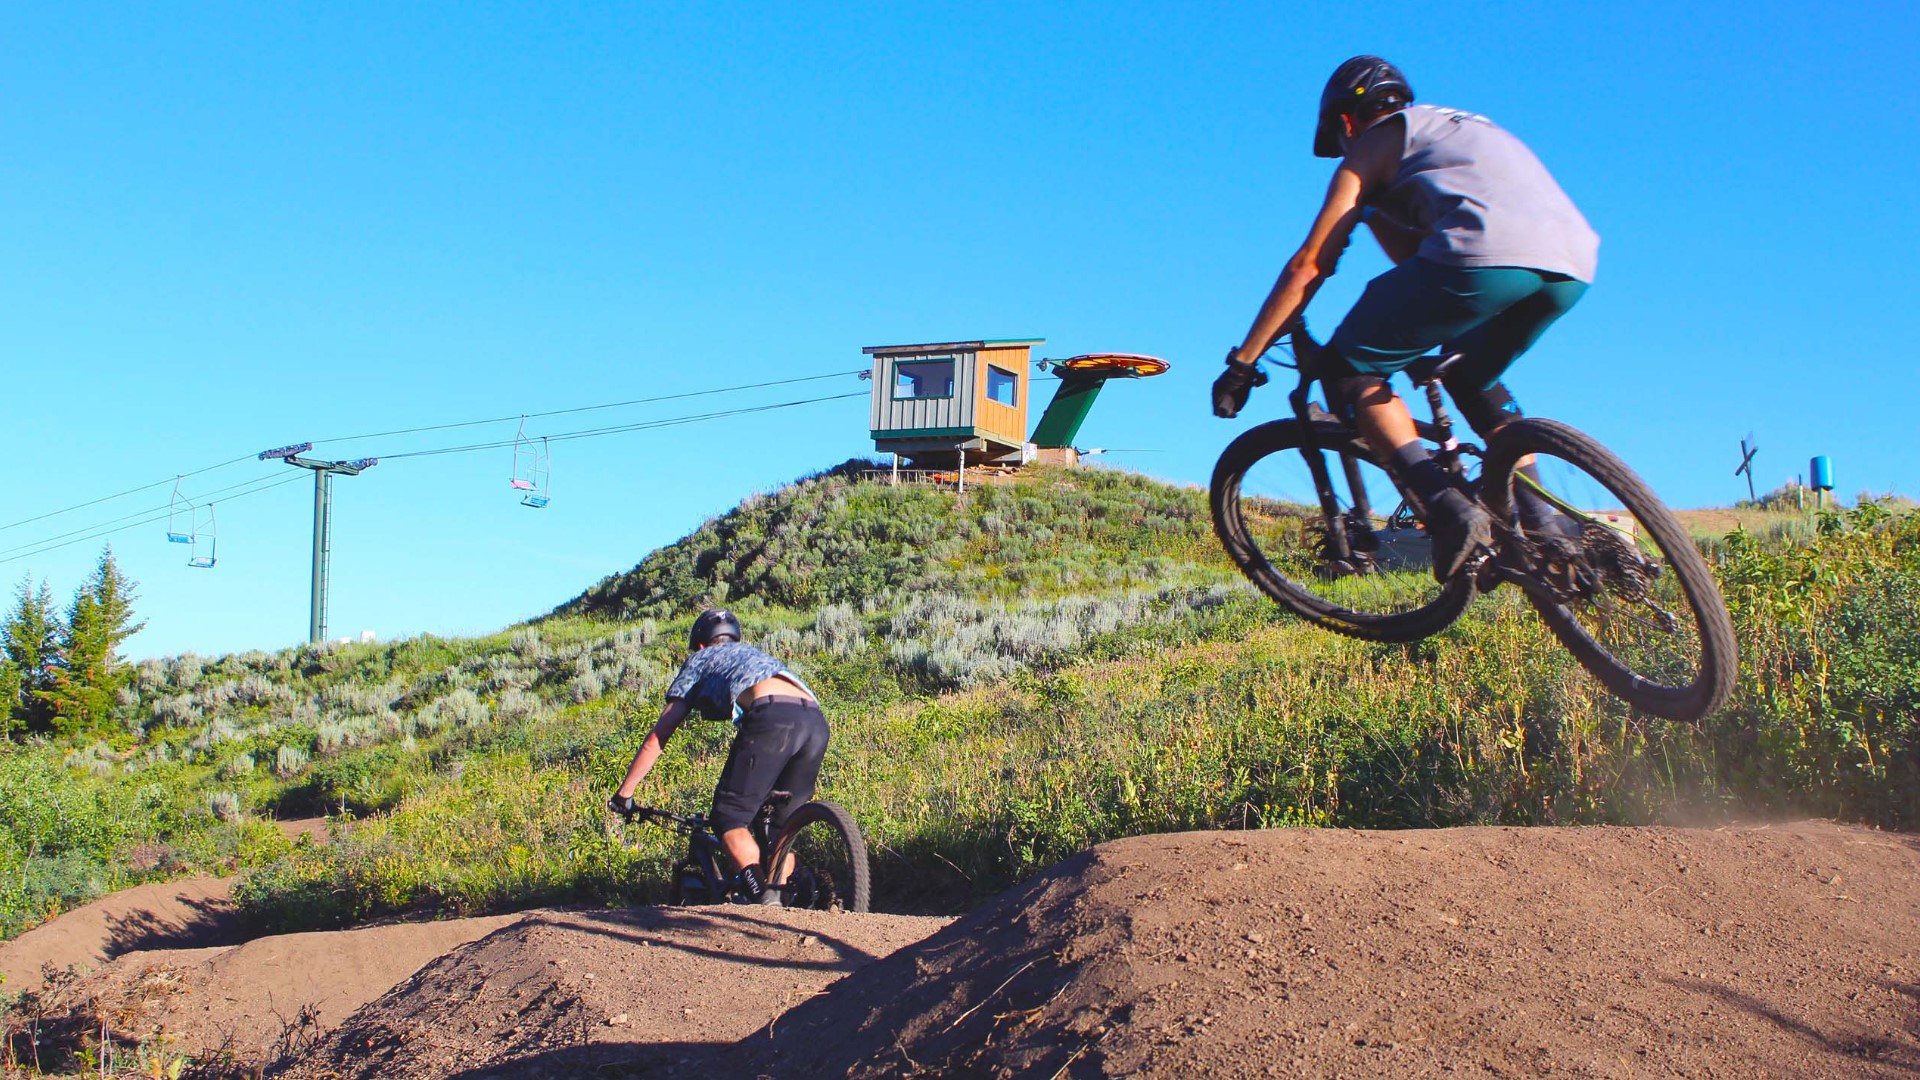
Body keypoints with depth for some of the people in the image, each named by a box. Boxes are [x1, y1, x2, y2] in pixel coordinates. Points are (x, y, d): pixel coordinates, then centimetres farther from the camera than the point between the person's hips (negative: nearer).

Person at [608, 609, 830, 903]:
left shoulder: (700, 660, 30)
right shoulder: (756, 655, 44)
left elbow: (658, 736, 26)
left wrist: (623, 794, 32)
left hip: (772, 717, -6)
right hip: (817, 721, 6)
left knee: (729, 819, 0)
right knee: (781, 826, 18)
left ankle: (764, 900, -18)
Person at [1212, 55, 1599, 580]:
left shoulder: (1373, 143, 19)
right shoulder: (1462, 129, 40)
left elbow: (1309, 266, 13)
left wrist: (1242, 362, 16)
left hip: (1483, 258, -7)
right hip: (1573, 267, 8)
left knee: (1350, 368, 8)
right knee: (1473, 377, 32)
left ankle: (1447, 507, -11)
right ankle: (1542, 523, 18)